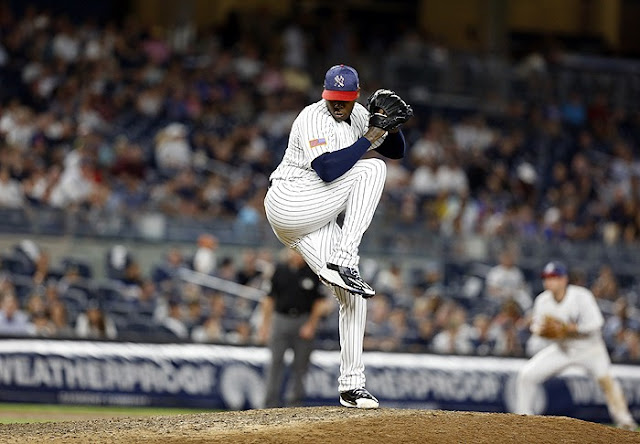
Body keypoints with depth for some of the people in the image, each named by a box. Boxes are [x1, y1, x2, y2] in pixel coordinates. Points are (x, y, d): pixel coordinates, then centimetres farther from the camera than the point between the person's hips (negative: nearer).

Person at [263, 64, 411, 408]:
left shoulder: (359, 116, 11)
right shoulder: (313, 118, -15)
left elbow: (396, 151, 18)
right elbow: (327, 170, -29)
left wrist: (391, 127, -4)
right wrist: (368, 139, -22)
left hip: (316, 222, 8)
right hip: (288, 203, -8)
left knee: (352, 296, -1)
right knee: (371, 169, -18)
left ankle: (351, 386, 5)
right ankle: (342, 264, -25)